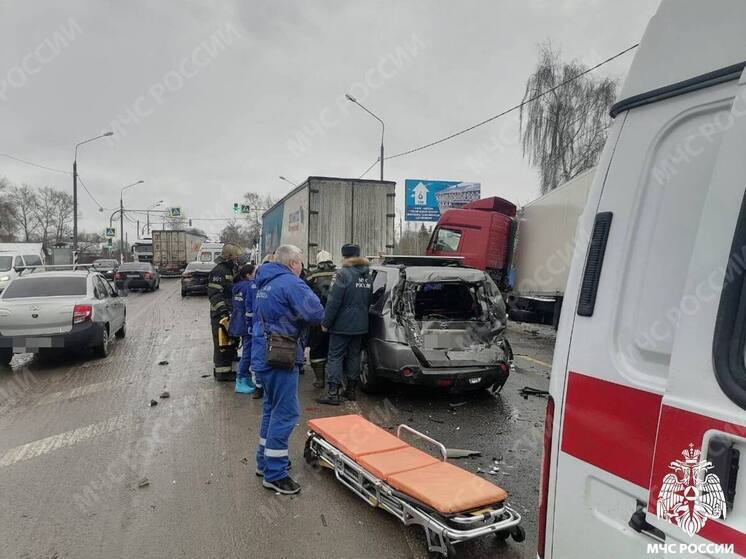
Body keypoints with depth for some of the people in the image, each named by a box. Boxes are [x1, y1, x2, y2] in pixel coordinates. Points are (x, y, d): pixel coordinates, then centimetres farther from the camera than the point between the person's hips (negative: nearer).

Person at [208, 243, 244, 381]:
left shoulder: (232, 270, 16)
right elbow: (214, 294, -22)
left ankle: (231, 369, 27)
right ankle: (222, 372, 5)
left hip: (231, 314, 10)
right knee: (222, 345, -3)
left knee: (231, 343, 17)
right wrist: (223, 311, -28)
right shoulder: (219, 271, -15)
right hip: (221, 315, -10)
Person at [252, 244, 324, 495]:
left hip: (262, 356, 10)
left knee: (272, 408, 21)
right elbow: (316, 314, -24)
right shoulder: (291, 283, -16)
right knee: (285, 413, -2)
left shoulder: (265, 284, 13)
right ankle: (275, 474, 5)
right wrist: (301, 317, -3)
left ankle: (264, 461, 32)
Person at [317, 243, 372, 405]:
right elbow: (369, 300, 16)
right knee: (354, 356, 14)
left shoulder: (344, 274, -14)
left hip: (342, 325, -7)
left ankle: (333, 393, -3)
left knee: (335, 357, -1)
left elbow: (334, 301, -17)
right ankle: (352, 390, 21)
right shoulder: (367, 275, 8)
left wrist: (326, 322, -10)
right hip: (360, 325, 7)